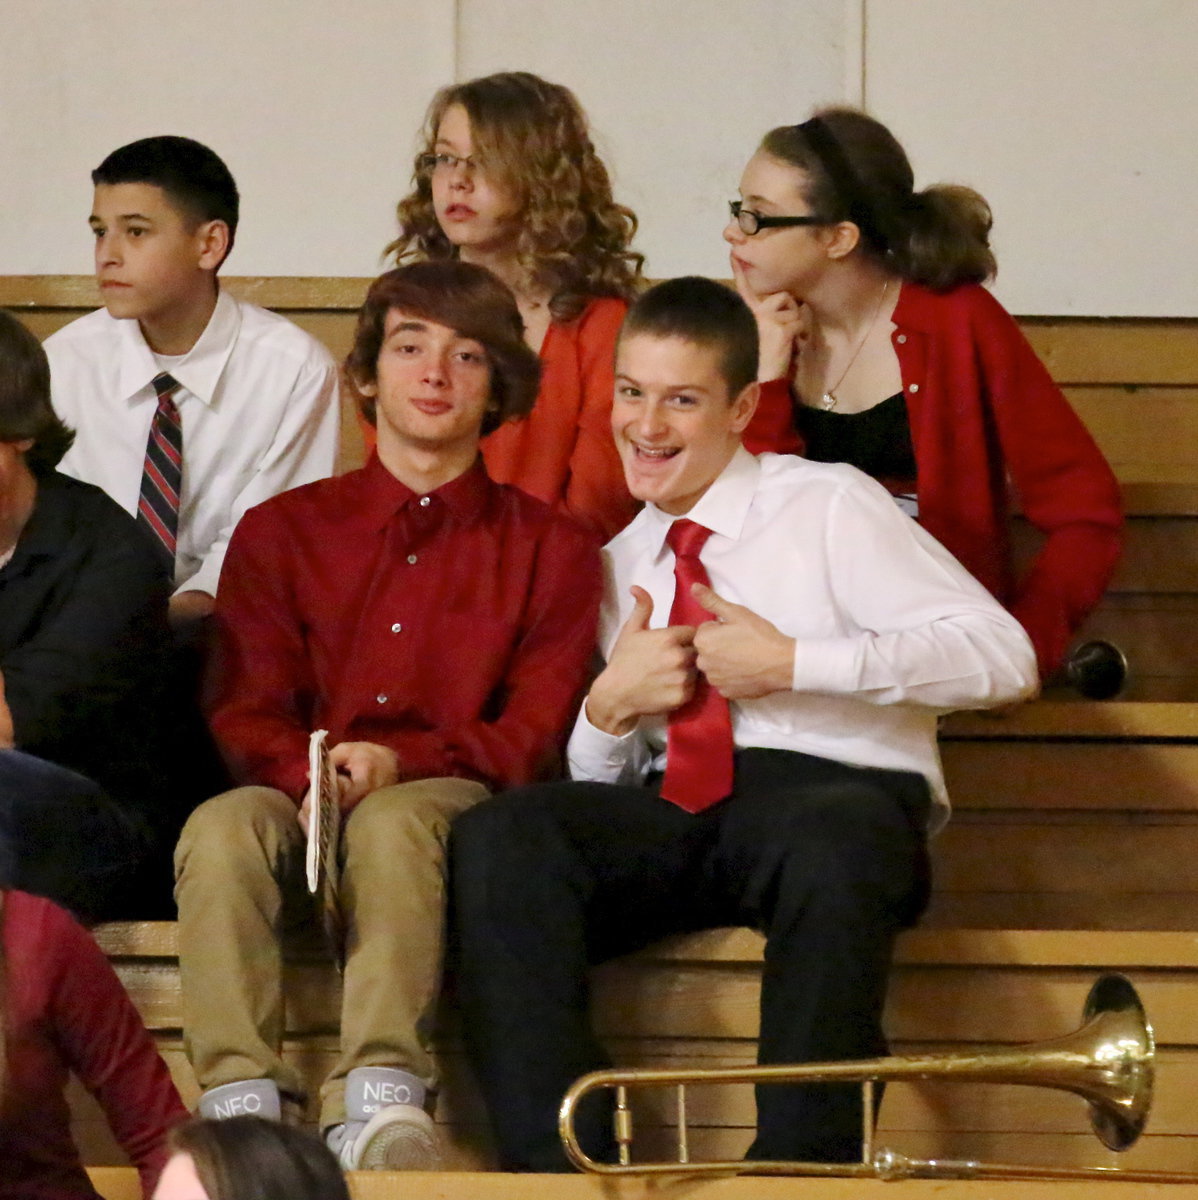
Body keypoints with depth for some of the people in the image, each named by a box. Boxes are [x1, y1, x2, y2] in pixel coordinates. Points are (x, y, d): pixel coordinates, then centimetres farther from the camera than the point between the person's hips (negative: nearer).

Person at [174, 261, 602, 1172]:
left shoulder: (550, 549, 14)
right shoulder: (282, 532, 19)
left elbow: (536, 732, 4)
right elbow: (245, 711, 10)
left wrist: (400, 763, -15)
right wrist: (312, 770, -15)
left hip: (450, 801, -2)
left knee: (392, 822, -38)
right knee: (223, 826, -33)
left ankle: (380, 1098, -50)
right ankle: (240, 1101, -44)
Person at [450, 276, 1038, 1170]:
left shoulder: (827, 507, 7)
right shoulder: (620, 566, 23)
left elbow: (1003, 657, -6)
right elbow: (598, 785, 20)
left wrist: (792, 663, -8)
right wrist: (611, 706, -3)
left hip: (837, 799, -4)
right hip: (672, 812, 5)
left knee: (832, 845, -41)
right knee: (498, 838, -24)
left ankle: (797, 1168, -38)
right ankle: (557, 1166, -31)